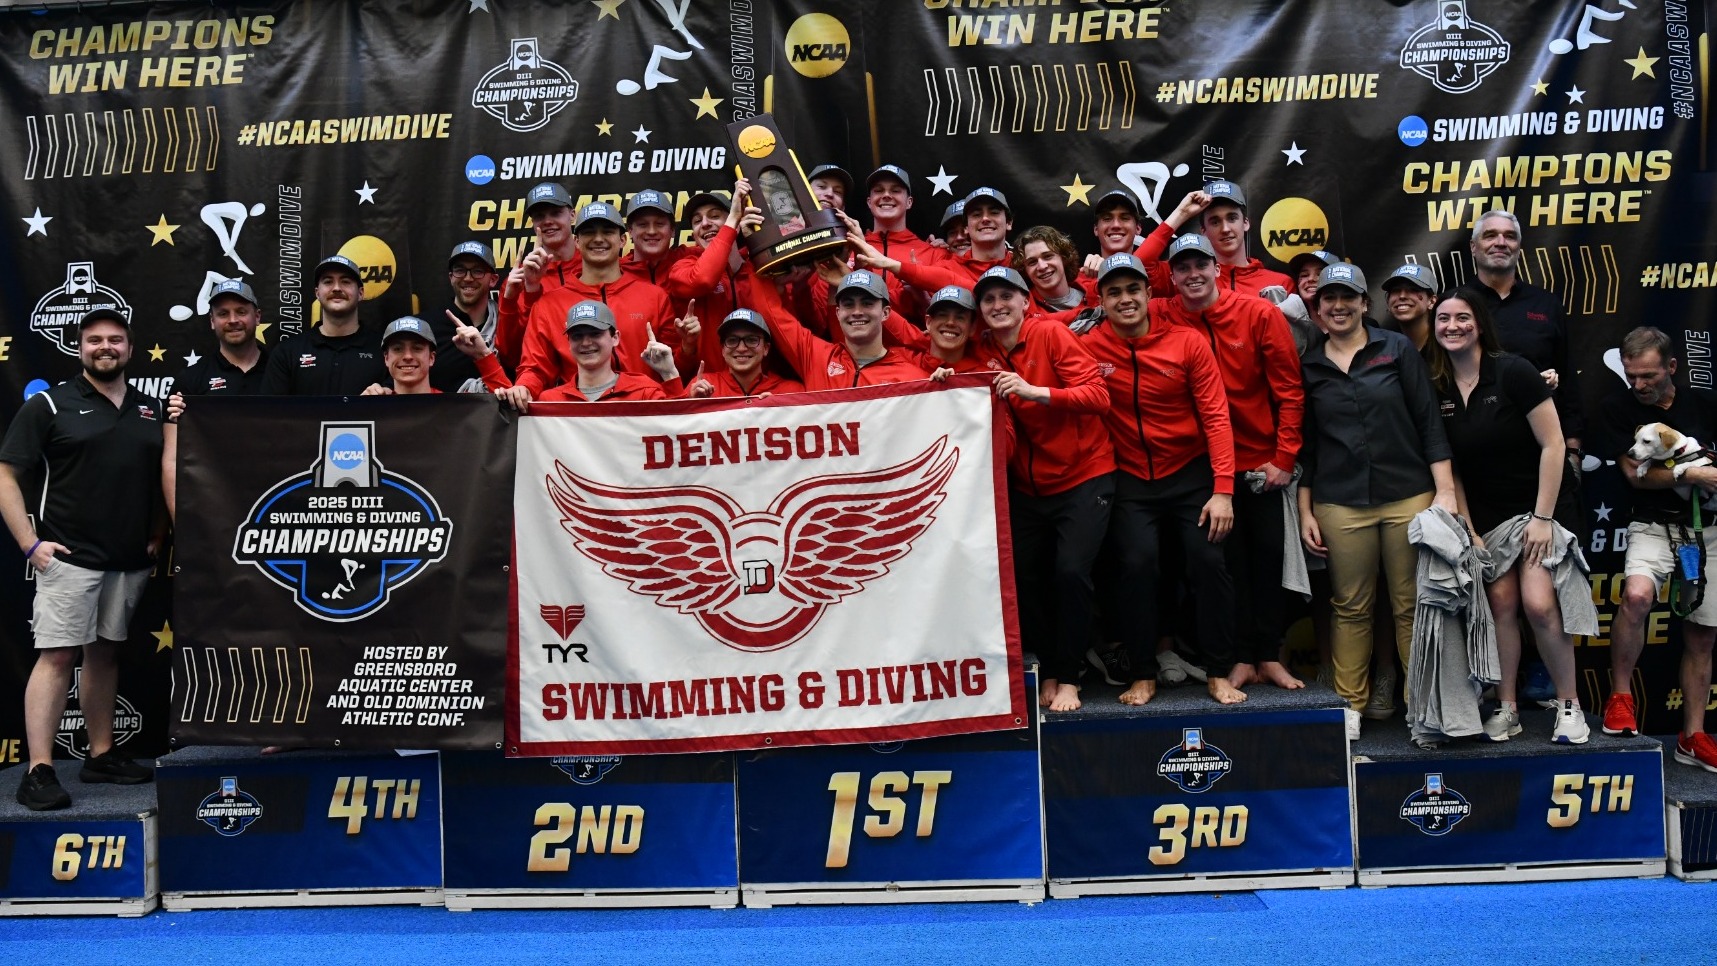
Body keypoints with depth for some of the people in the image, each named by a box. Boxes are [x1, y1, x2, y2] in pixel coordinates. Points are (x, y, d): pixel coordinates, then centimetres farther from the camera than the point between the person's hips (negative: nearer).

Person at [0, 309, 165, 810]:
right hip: (69, 556, -5)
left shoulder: (151, 409, 12)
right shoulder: (49, 404, -2)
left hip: (131, 559, 5)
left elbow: (164, 477, 20)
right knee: (57, 655, -8)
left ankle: (101, 754, 21)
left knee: (106, 652, 13)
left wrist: (159, 534, 8)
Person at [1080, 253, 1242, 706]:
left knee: (1209, 561, -8)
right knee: (1138, 564, -13)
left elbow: (1215, 416, -8)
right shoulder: (1089, 347, -7)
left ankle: (1219, 673, 6)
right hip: (1131, 481, 0)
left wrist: (1222, 490, -13)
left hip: (1191, 475, 0)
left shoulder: (1188, 342, -7)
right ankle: (1143, 676, 2)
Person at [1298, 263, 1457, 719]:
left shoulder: (1397, 349, 4)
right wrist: (1305, 511, 8)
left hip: (1409, 497, -1)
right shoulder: (1309, 365, 8)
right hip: (1340, 505, 1)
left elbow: (1429, 422, 2)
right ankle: (1349, 705, 14)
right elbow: (1304, 443, 11)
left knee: (1413, 604, 3)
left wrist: (1445, 490, -5)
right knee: (1351, 607, 5)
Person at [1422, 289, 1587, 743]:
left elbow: (1552, 444, -13)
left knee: (1538, 603, -15)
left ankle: (1570, 705, 2)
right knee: (1500, 602, -5)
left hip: (1537, 505, -4)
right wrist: (1468, 529, 0)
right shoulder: (1436, 388, 1)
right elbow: (1450, 466, 6)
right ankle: (1506, 708, 6)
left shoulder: (1513, 371, -12)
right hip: (1486, 515, 4)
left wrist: (1543, 517, -15)